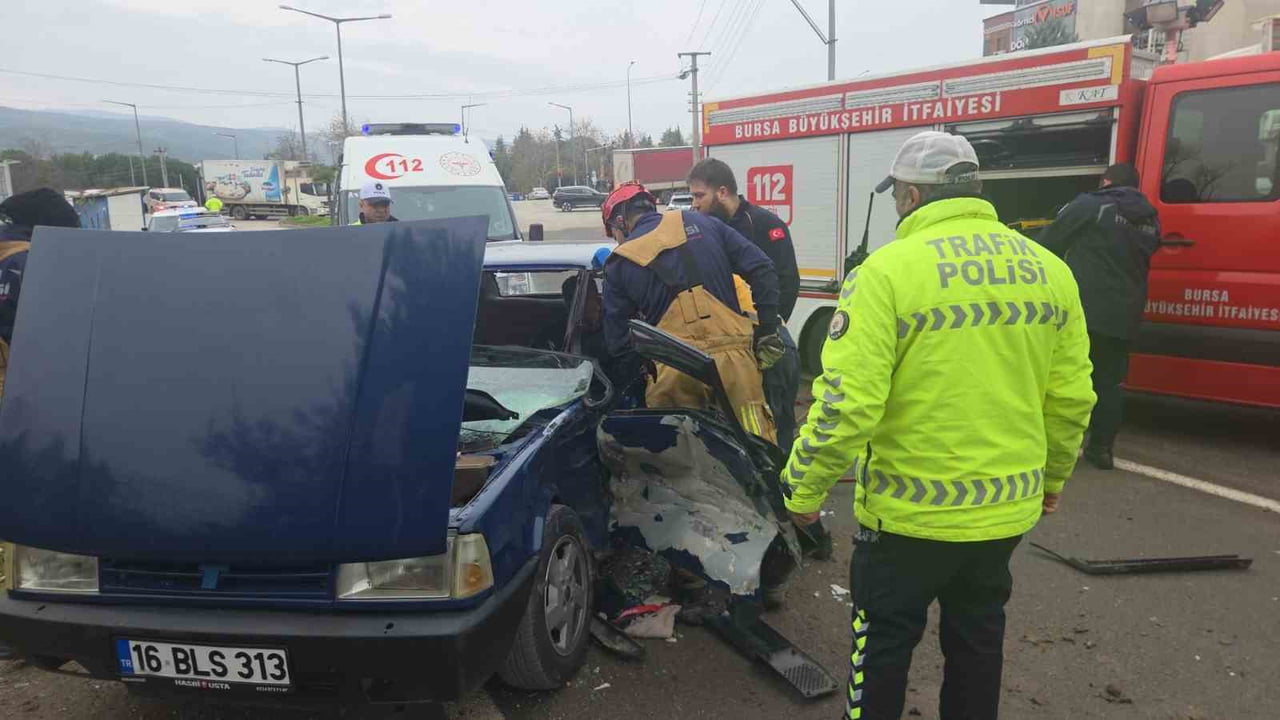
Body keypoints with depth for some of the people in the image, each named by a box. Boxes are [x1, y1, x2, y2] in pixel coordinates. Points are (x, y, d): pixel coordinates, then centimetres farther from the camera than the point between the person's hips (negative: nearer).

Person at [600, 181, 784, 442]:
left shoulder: (620, 263, 9)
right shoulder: (701, 224, 13)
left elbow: (617, 342, 10)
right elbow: (761, 268, 7)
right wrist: (768, 330, 9)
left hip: (671, 370, -1)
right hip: (732, 357, 1)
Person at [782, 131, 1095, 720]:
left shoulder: (888, 271, -18)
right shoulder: (1049, 269, 1)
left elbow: (846, 402, -21)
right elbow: (1071, 396, 5)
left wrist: (805, 489, -8)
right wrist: (1052, 476, 21)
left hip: (911, 509, -5)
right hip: (1008, 506, 6)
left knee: (884, 641, 15)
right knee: (977, 638, 24)